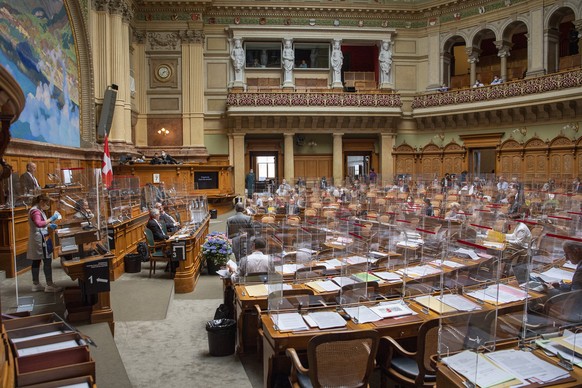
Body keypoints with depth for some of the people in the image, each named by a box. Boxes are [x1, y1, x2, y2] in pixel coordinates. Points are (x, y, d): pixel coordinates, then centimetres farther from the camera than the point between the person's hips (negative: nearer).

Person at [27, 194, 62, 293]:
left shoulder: (38, 210, 15)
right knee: (47, 261, -8)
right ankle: (49, 285, -5)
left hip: (39, 239, 11)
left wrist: (49, 225, 14)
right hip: (41, 239, -11)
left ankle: (36, 284, 19)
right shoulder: (35, 211, -16)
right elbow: (39, 224, -31)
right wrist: (51, 219, -26)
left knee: (36, 261, 13)